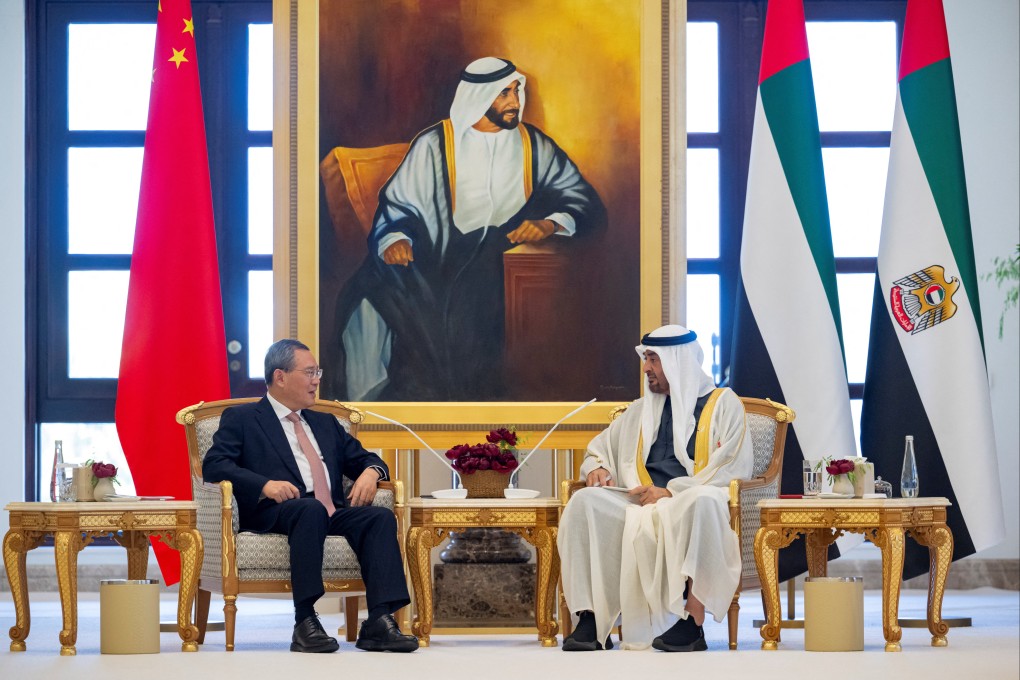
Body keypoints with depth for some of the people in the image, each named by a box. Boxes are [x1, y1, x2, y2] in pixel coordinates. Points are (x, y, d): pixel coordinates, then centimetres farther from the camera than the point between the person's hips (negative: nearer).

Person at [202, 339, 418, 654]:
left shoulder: (325, 423, 31)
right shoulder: (241, 419, 12)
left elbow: (362, 458, 30)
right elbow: (214, 465, -2)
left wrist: (370, 472, 3)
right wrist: (265, 484, -19)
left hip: (333, 513, 5)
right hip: (275, 513, -5)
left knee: (380, 516, -24)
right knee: (311, 508, -38)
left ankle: (379, 621, -37)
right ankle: (305, 623, -41)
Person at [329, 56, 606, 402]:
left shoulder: (534, 145, 13)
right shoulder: (434, 144, 9)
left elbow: (585, 200, 7)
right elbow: (399, 204, 7)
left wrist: (550, 224, -14)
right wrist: (395, 239, -16)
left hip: (507, 260, 0)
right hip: (438, 263, 0)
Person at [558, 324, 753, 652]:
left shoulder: (723, 404, 9)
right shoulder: (641, 410, 26)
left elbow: (734, 469, -4)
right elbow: (599, 449, 34)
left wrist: (672, 492, -14)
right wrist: (596, 468, 7)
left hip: (692, 503, -4)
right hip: (643, 503, 5)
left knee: (703, 500, -42)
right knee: (585, 501, -25)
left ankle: (693, 622, -42)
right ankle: (591, 620, -34)